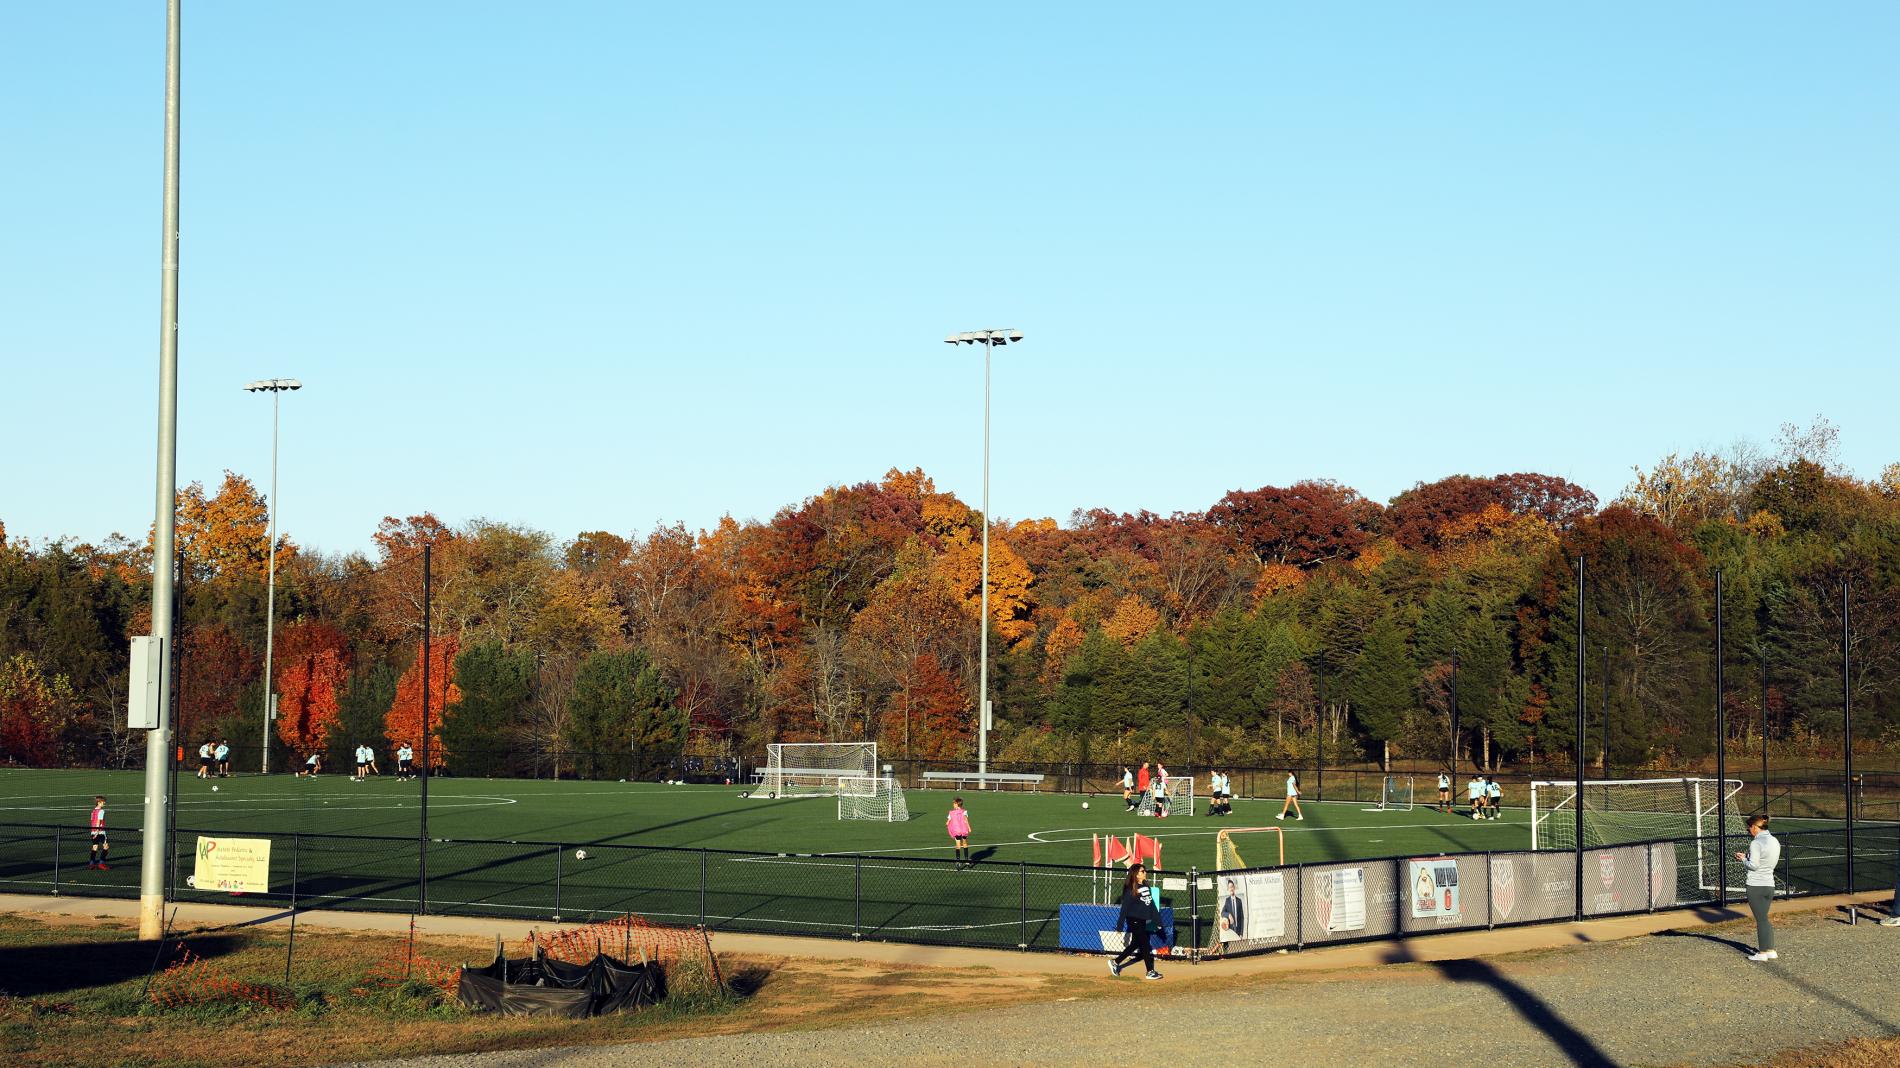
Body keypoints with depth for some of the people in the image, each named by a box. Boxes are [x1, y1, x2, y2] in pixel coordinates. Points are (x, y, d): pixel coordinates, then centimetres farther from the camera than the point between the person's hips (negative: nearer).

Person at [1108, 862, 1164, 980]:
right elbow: (1125, 906, -13)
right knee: (1145, 945, -4)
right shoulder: (1131, 889, -13)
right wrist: (1121, 923, -14)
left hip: (1142, 920, 8)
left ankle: (1115, 962, 26)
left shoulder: (1146, 886, 10)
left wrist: (1157, 918, 15)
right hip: (1134, 920, -8)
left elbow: (1151, 903, 16)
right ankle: (1150, 972, 3)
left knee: (1135, 944, 14)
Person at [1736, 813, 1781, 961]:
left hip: (1755, 886, -7)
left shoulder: (1756, 843, -16)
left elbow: (1753, 865, -19)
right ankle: (1771, 951, 18)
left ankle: (1763, 953, 6)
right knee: (1764, 918, 17)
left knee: (1761, 919, 0)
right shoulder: (1775, 841, 9)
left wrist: (1743, 859, 0)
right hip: (1769, 885, 7)